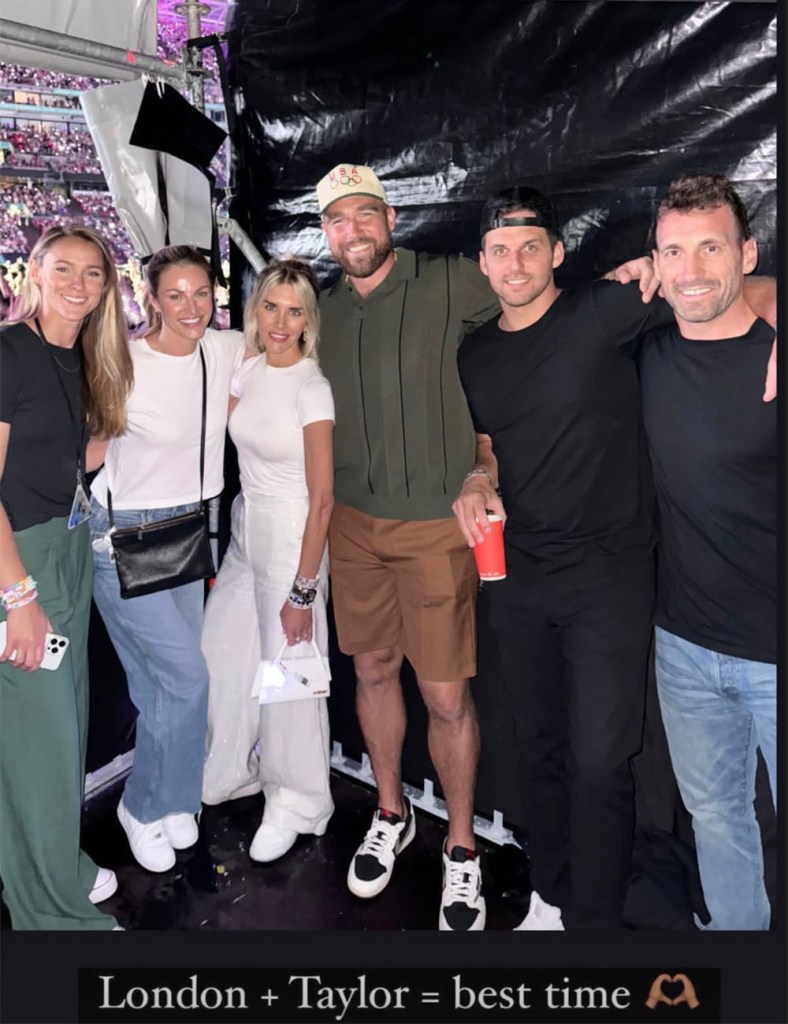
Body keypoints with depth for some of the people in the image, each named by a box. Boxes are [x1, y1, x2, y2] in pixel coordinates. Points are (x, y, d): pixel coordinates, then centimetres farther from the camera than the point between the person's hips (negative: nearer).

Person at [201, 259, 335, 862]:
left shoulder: (313, 388, -17)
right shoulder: (249, 370, 3)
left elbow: (323, 500, -17)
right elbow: (232, 446, 11)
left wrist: (303, 590, -17)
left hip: (293, 540, -7)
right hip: (246, 529, 7)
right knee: (222, 652, 17)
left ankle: (297, 802, 28)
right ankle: (234, 771, 42)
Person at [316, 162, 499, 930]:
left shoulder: (446, 283, -7)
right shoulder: (322, 308, 8)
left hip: (434, 523, -4)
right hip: (354, 521, 5)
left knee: (446, 696, 0)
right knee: (372, 670, 15)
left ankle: (461, 846, 24)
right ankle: (391, 814, 38)